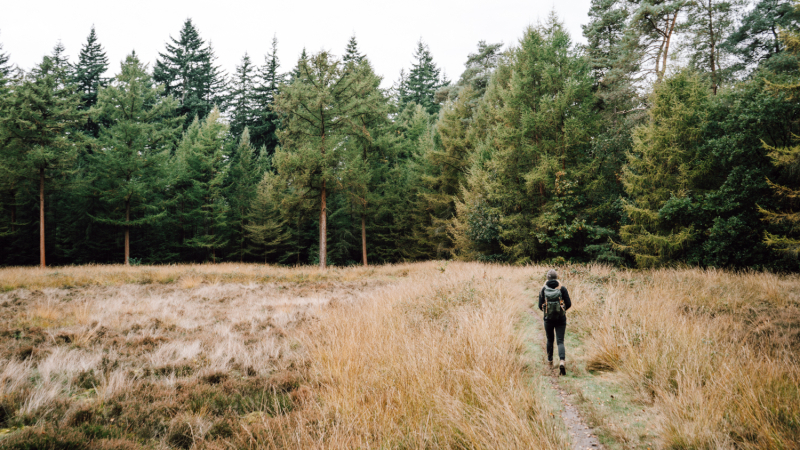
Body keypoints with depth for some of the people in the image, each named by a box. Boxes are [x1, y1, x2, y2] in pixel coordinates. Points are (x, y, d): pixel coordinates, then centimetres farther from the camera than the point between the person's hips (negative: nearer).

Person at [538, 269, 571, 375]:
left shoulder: (543, 289, -5)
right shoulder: (562, 289, -6)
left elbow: (540, 306, -4)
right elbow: (569, 304, -6)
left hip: (548, 319, 1)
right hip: (561, 319, -1)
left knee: (550, 340, 21)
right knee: (560, 341, 0)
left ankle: (550, 360, 35)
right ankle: (562, 361, -22)